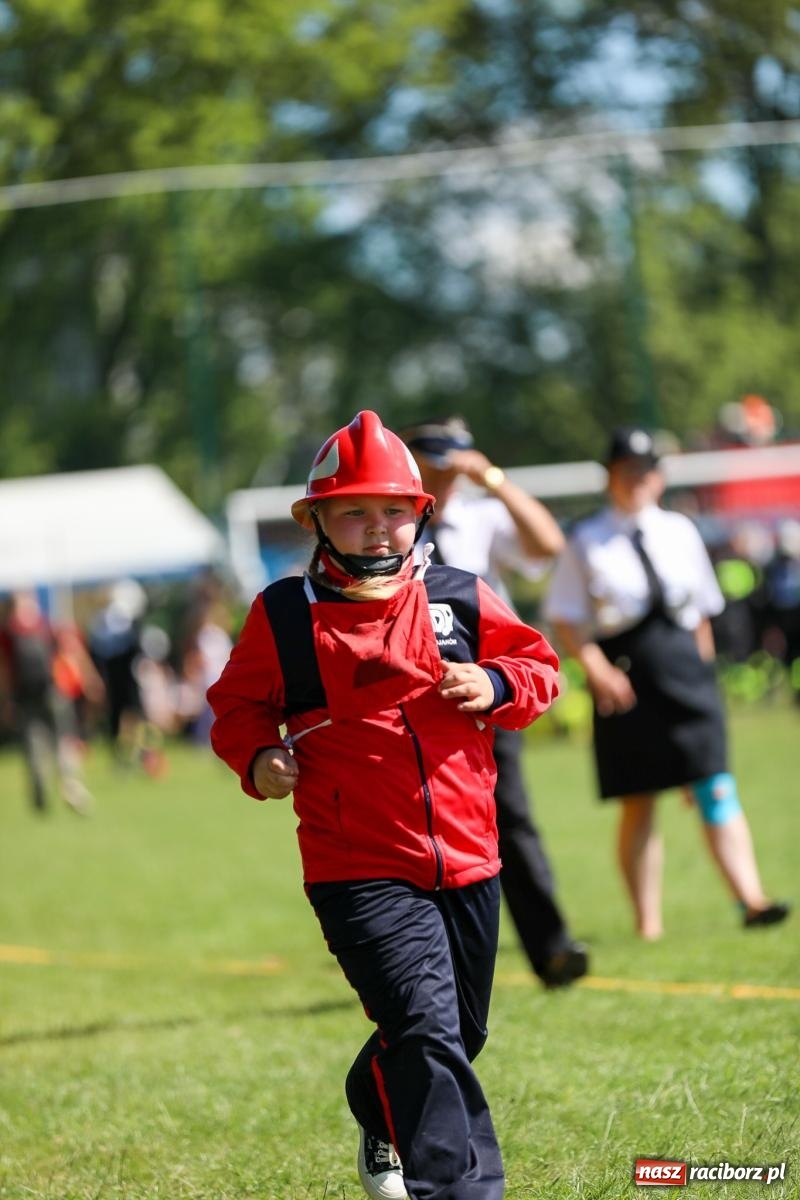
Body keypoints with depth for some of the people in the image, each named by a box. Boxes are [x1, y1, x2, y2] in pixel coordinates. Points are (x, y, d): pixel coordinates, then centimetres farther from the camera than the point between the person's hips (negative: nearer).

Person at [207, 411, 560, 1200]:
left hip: (467, 861, 5)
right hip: (359, 871, -5)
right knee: (427, 1028, -22)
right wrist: (258, 757, -11)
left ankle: (384, 1129, 49)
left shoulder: (459, 599, 5)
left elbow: (538, 663, 13)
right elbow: (237, 705, 9)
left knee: (458, 1035, 20)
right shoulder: (284, 616, -2)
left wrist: (496, 686, -9)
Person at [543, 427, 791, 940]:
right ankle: (647, 921, 8)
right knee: (637, 803, 2)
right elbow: (565, 618, -1)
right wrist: (596, 667, -13)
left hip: (684, 665, 2)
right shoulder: (587, 541, 2)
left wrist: (703, 668, 12)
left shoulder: (681, 532, 11)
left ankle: (751, 898, -16)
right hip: (624, 676, -2)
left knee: (716, 788, -8)